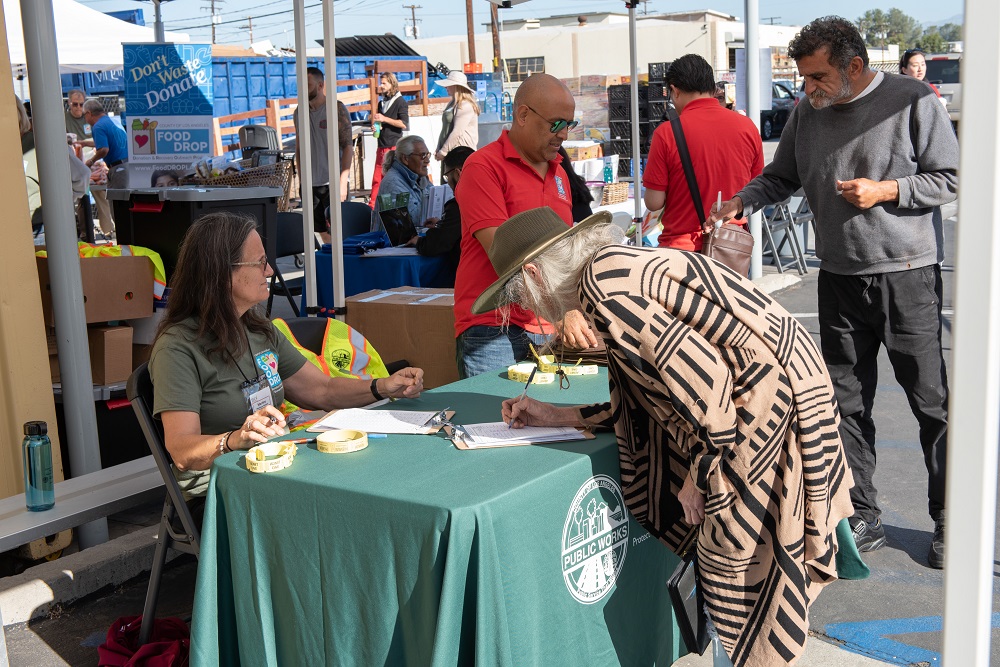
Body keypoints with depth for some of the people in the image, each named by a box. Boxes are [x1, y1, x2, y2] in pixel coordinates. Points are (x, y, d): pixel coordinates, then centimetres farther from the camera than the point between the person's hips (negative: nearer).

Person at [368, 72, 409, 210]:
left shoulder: (400, 102, -4)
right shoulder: (381, 103, 18)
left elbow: (404, 124, -13)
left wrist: (384, 119, -15)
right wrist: (375, 125, 7)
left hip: (394, 146, -6)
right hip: (382, 145, 7)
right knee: (377, 178, 4)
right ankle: (372, 205, 6)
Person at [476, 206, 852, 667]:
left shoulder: (602, 284, -18)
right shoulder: (620, 269, 13)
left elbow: (702, 373, -23)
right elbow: (642, 405, 18)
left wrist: (702, 469, -12)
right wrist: (555, 417, 21)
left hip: (768, 398, -10)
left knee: (730, 564, -1)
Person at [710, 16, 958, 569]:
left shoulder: (912, 101, -7)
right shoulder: (807, 113, 7)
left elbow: (949, 179, -4)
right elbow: (781, 176, 16)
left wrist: (885, 190, -16)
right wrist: (742, 201, -2)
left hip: (906, 274, -4)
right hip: (839, 276, 4)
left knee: (930, 400, 3)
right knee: (847, 402, 6)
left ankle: (949, 522, 17)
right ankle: (862, 517, 18)